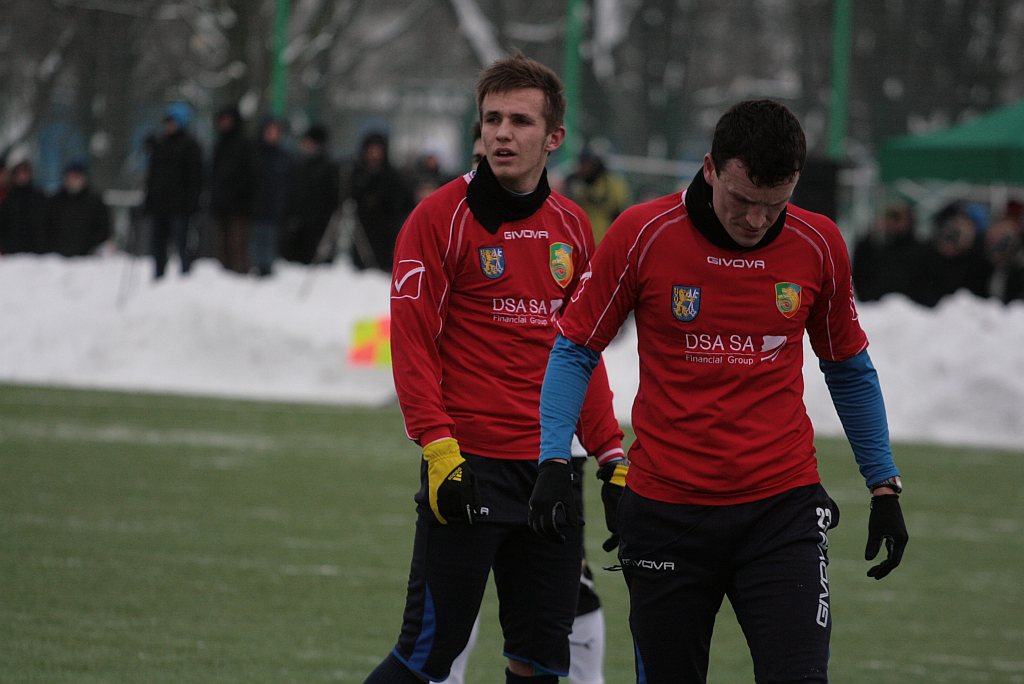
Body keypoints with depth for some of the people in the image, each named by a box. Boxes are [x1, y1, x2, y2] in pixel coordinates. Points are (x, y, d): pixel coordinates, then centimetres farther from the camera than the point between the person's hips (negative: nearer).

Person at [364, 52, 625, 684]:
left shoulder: (571, 227, 12)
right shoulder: (441, 217, -5)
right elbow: (412, 342, -8)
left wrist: (612, 455, 12)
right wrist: (439, 448, -17)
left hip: (549, 468, 5)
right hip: (468, 467, -5)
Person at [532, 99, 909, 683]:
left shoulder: (819, 245, -1)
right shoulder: (642, 235, -8)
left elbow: (849, 368, 14)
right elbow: (575, 350, 1)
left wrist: (884, 486, 13)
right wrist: (554, 463, -11)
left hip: (783, 507, 0)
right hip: (666, 513, 0)